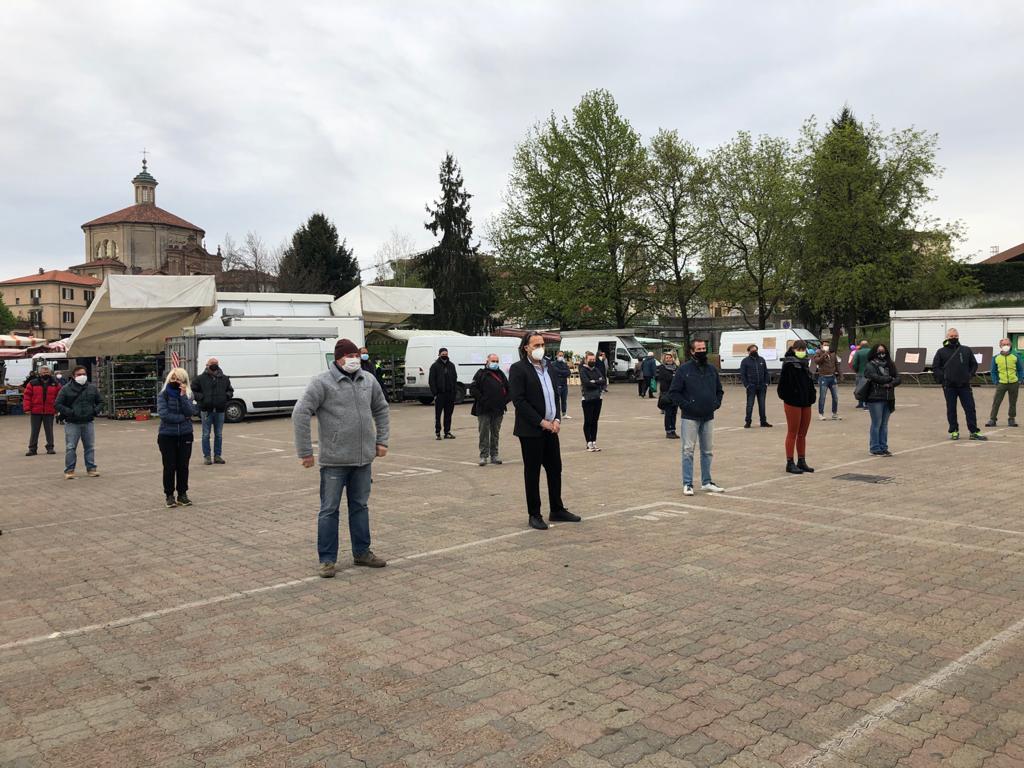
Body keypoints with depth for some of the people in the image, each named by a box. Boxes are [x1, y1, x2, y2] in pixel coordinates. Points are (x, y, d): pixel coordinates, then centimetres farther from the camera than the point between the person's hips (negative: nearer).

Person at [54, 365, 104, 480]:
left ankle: (91, 468, 15)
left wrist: (96, 410, -1)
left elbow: (100, 401, 17)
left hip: (88, 423, 3)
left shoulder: (92, 387, 8)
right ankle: (69, 470, 5)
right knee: (70, 447, -2)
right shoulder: (66, 389, -2)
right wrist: (69, 412, -14)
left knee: (90, 447, 7)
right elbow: (57, 404, -3)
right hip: (72, 423, -3)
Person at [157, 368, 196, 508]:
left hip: (185, 435, 2)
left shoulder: (187, 395, 3)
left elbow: (190, 412, -11)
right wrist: (183, 417, -11)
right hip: (167, 436, -2)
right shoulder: (163, 395, -4)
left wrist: (183, 396, -17)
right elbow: (164, 414, -16)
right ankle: (169, 495, 13)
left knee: (183, 466, 5)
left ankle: (183, 494, 17)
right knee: (169, 466, 2)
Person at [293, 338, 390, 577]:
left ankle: (362, 552, 28)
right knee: (329, 510, 3)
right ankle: (327, 559, 13)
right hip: (334, 460, -5)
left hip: (363, 458, 5)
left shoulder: (368, 380, 7)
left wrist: (382, 440, 14)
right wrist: (305, 451, -14)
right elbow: (300, 414, -14)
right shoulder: (322, 383, -11)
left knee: (360, 506, 15)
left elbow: (381, 410, 20)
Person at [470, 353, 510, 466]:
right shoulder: (481, 374, 0)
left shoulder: (501, 374, 14)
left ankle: (494, 455, 17)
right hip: (484, 410, -4)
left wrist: (505, 400, 6)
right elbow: (473, 387, -8)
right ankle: (483, 456, 3)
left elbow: (508, 388, 19)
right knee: (484, 433, -2)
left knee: (495, 433, 10)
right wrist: (481, 400, -13)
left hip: (498, 410, 4)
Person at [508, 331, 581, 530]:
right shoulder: (518, 369, -10)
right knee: (532, 472, 3)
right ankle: (534, 515, 12)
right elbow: (519, 401, -16)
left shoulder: (547, 367, 13)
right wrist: (541, 422, -17)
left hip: (550, 428, 7)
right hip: (531, 430, -7)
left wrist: (557, 420, 1)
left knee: (555, 469, 12)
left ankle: (557, 510, 25)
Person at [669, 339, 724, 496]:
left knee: (707, 451, 12)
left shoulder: (712, 369, 10)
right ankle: (687, 484, 3)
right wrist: (685, 405, -15)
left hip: (708, 417, 5)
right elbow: (673, 392, -6)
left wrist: (716, 403, 5)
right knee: (688, 450, -3)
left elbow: (719, 390, 21)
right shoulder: (684, 369, -6)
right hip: (690, 417, -5)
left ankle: (706, 482, 22)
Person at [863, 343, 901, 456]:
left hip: (888, 399, 5)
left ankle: (883, 448, 15)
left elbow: (898, 379, 6)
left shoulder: (890, 365, 14)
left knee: (884, 424, 9)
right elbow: (876, 378, -18)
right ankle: (875, 448, 4)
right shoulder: (870, 366, -3)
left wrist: (890, 384, -13)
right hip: (875, 399, -5)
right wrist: (890, 378, -4)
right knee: (876, 424, -2)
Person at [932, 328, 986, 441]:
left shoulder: (967, 350, 9)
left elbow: (974, 364, 16)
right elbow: (935, 368, 5)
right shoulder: (941, 352, 3)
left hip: (965, 385, 1)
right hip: (949, 386, -1)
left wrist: (970, 375, 2)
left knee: (970, 408, -1)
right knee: (951, 410, 4)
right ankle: (954, 431, 13)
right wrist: (942, 378, -6)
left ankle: (974, 432, 4)